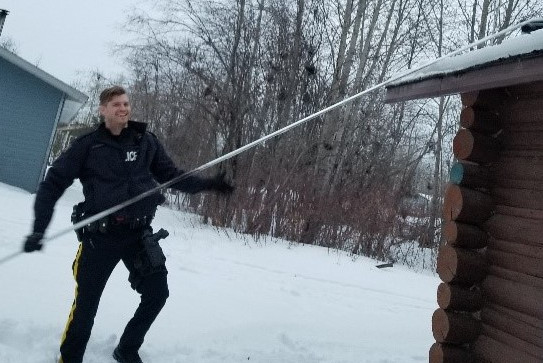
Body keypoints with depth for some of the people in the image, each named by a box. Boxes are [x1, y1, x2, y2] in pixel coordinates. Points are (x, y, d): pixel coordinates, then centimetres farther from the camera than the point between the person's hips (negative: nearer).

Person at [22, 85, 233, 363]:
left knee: (157, 293, 6)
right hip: (100, 236, -3)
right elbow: (52, 184, -2)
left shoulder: (146, 142, 3)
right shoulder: (88, 145, -5)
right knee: (86, 305, 6)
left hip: (138, 233, 3)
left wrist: (209, 184, -1)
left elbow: (171, 176, 10)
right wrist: (39, 229, -11)